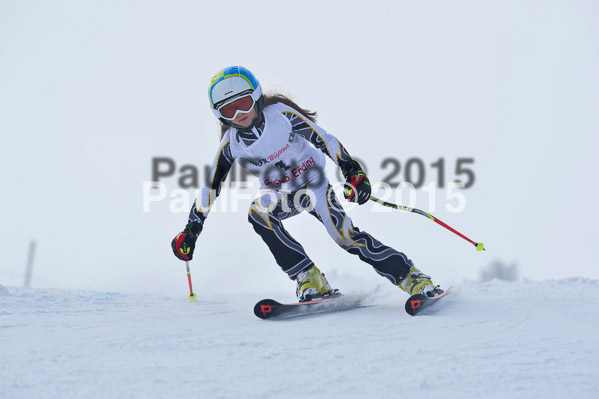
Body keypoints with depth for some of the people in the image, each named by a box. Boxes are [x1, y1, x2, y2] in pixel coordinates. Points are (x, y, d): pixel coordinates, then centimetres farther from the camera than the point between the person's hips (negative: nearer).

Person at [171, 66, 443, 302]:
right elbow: (211, 185, -4)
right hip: (280, 194, 3)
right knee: (259, 213, -30)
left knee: (346, 236, -20)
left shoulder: (281, 114, -18)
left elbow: (324, 139, -17)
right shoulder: (231, 144, -11)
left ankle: (413, 278, -9)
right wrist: (191, 230, -6)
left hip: (313, 184, -3)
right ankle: (310, 281, -24)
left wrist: (352, 170, -27)